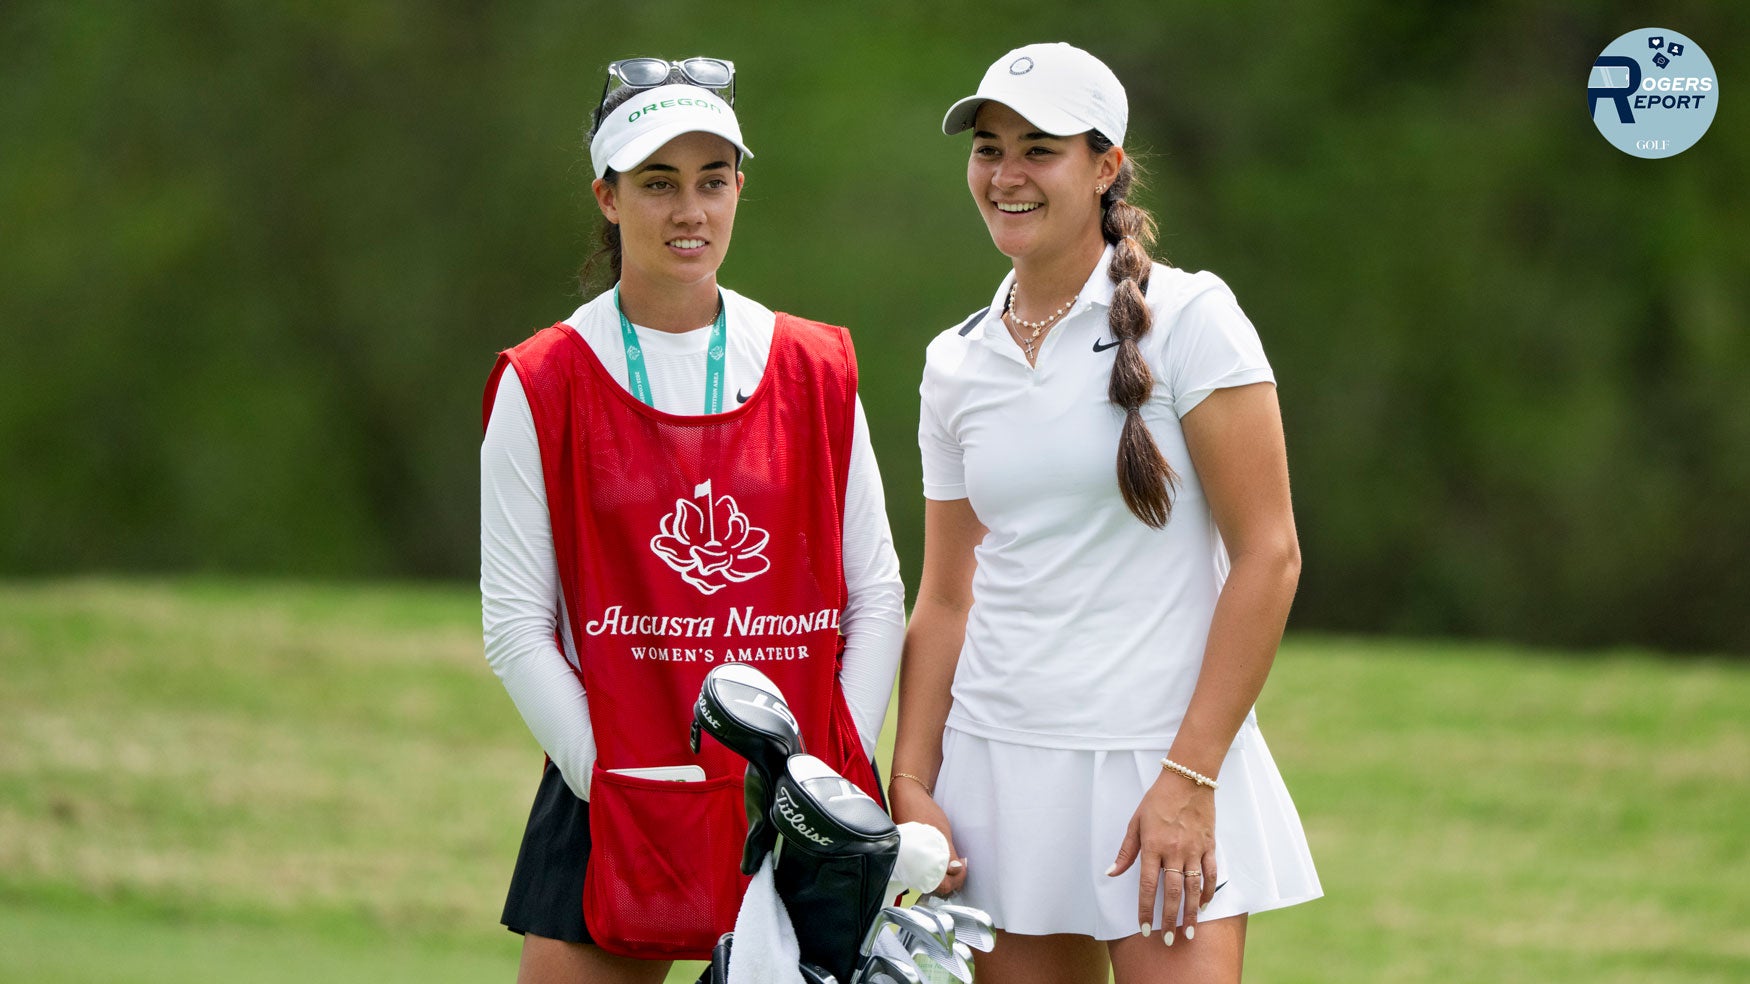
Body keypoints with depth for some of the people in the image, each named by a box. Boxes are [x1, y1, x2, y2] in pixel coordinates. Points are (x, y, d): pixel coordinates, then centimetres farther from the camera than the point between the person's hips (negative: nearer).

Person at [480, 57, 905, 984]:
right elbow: (515, 625, -1)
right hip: (617, 820, -2)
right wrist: (609, 782, -10)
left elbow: (877, 594, 8)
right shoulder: (543, 385, 0)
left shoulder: (818, 371, 7)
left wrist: (839, 780, -3)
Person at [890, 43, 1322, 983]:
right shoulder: (955, 365, 10)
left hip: (1164, 762, -5)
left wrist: (1188, 780, -14)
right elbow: (946, 597, 14)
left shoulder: (1188, 317, -6)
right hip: (998, 762, 5)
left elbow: (1267, 557, -9)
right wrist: (910, 786, 2)